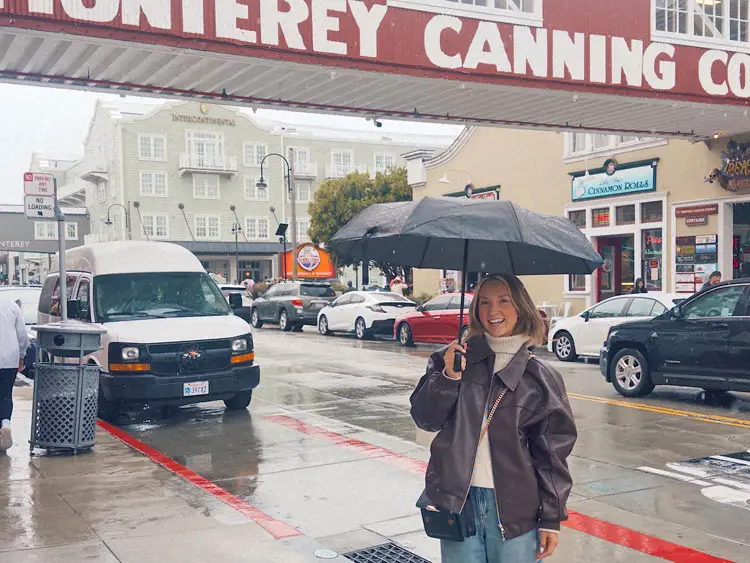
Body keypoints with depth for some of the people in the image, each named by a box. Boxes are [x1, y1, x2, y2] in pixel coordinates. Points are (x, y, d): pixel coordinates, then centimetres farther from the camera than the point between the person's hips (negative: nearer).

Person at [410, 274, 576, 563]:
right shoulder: (453, 358, 4)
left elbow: (552, 451, 2)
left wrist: (551, 519, 0)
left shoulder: (541, 377, 1)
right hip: (457, 502, 1)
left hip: (515, 508, 0)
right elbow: (424, 418, -1)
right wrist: (448, 377, -17)